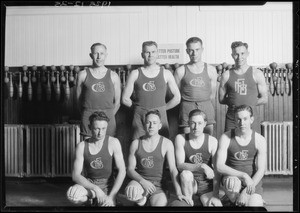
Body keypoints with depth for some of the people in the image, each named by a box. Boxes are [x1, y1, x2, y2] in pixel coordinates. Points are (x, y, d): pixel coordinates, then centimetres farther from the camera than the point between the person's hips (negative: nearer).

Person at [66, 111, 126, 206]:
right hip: (88, 184, 1)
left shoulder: (113, 142, -11)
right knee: (72, 195, -32)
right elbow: (75, 175, -11)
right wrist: (96, 189, -26)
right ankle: (92, 195, -6)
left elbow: (122, 171, -13)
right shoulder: (82, 146, -6)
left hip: (107, 185, -1)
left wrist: (111, 196, -21)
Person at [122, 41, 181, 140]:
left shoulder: (166, 73, 7)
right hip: (139, 118, 0)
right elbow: (125, 99, 8)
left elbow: (177, 98, 10)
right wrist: (139, 108, 7)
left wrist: (162, 108, 9)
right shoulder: (135, 74, 5)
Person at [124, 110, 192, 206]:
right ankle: (142, 199, -2)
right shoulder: (136, 143, 3)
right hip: (140, 181, 1)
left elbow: (173, 169, -8)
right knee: (130, 191, -33)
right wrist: (142, 181, -19)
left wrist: (179, 193, -20)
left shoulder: (167, 143, -2)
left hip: (158, 185, -1)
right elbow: (130, 169, 1)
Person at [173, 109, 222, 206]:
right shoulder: (180, 138, -6)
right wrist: (202, 166, -31)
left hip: (207, 184, -2)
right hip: (189, 183, 2)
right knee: (185, 174, -33)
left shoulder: (212, 141, -7)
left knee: (216, 204, -29)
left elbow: (217, 170, -10)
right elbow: (180, 165, -15)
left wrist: (215, 195, -19)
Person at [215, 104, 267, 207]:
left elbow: (261, 170, -7)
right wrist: (244, 175, -27)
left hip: (253, 180, 0)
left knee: (254, 205, -26)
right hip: (231, 176, 0)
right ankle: (237, 202, -9)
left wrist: (246, 191, -20)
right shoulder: (226, 137, -7)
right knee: (232, 181, -36)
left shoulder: (260, 140, -3)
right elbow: (219, 166, -15)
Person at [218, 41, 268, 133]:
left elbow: (264, 99, 6)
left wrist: (250, 103, 0)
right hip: (231, 118, 1)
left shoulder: (256, 74, 3)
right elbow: (221, 99, 10)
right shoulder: (226, 75, 5)